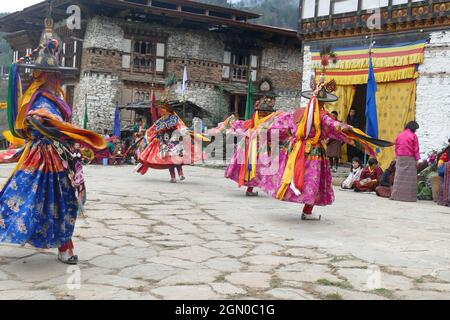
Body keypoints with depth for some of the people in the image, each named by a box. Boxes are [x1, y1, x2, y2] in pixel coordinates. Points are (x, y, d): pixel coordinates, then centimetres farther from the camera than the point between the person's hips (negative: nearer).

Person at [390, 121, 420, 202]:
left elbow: (396, 148, 11)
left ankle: (396, 195, 7)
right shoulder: (413, 136, -5)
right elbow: (416, 149, -6)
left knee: (399, 177, 8)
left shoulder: (399, 135, 9)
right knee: (410, 178, -1)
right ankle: (409, 196, -2)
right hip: (410, 159, -5)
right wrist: (417, 160, -2)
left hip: (400, 158, 5)